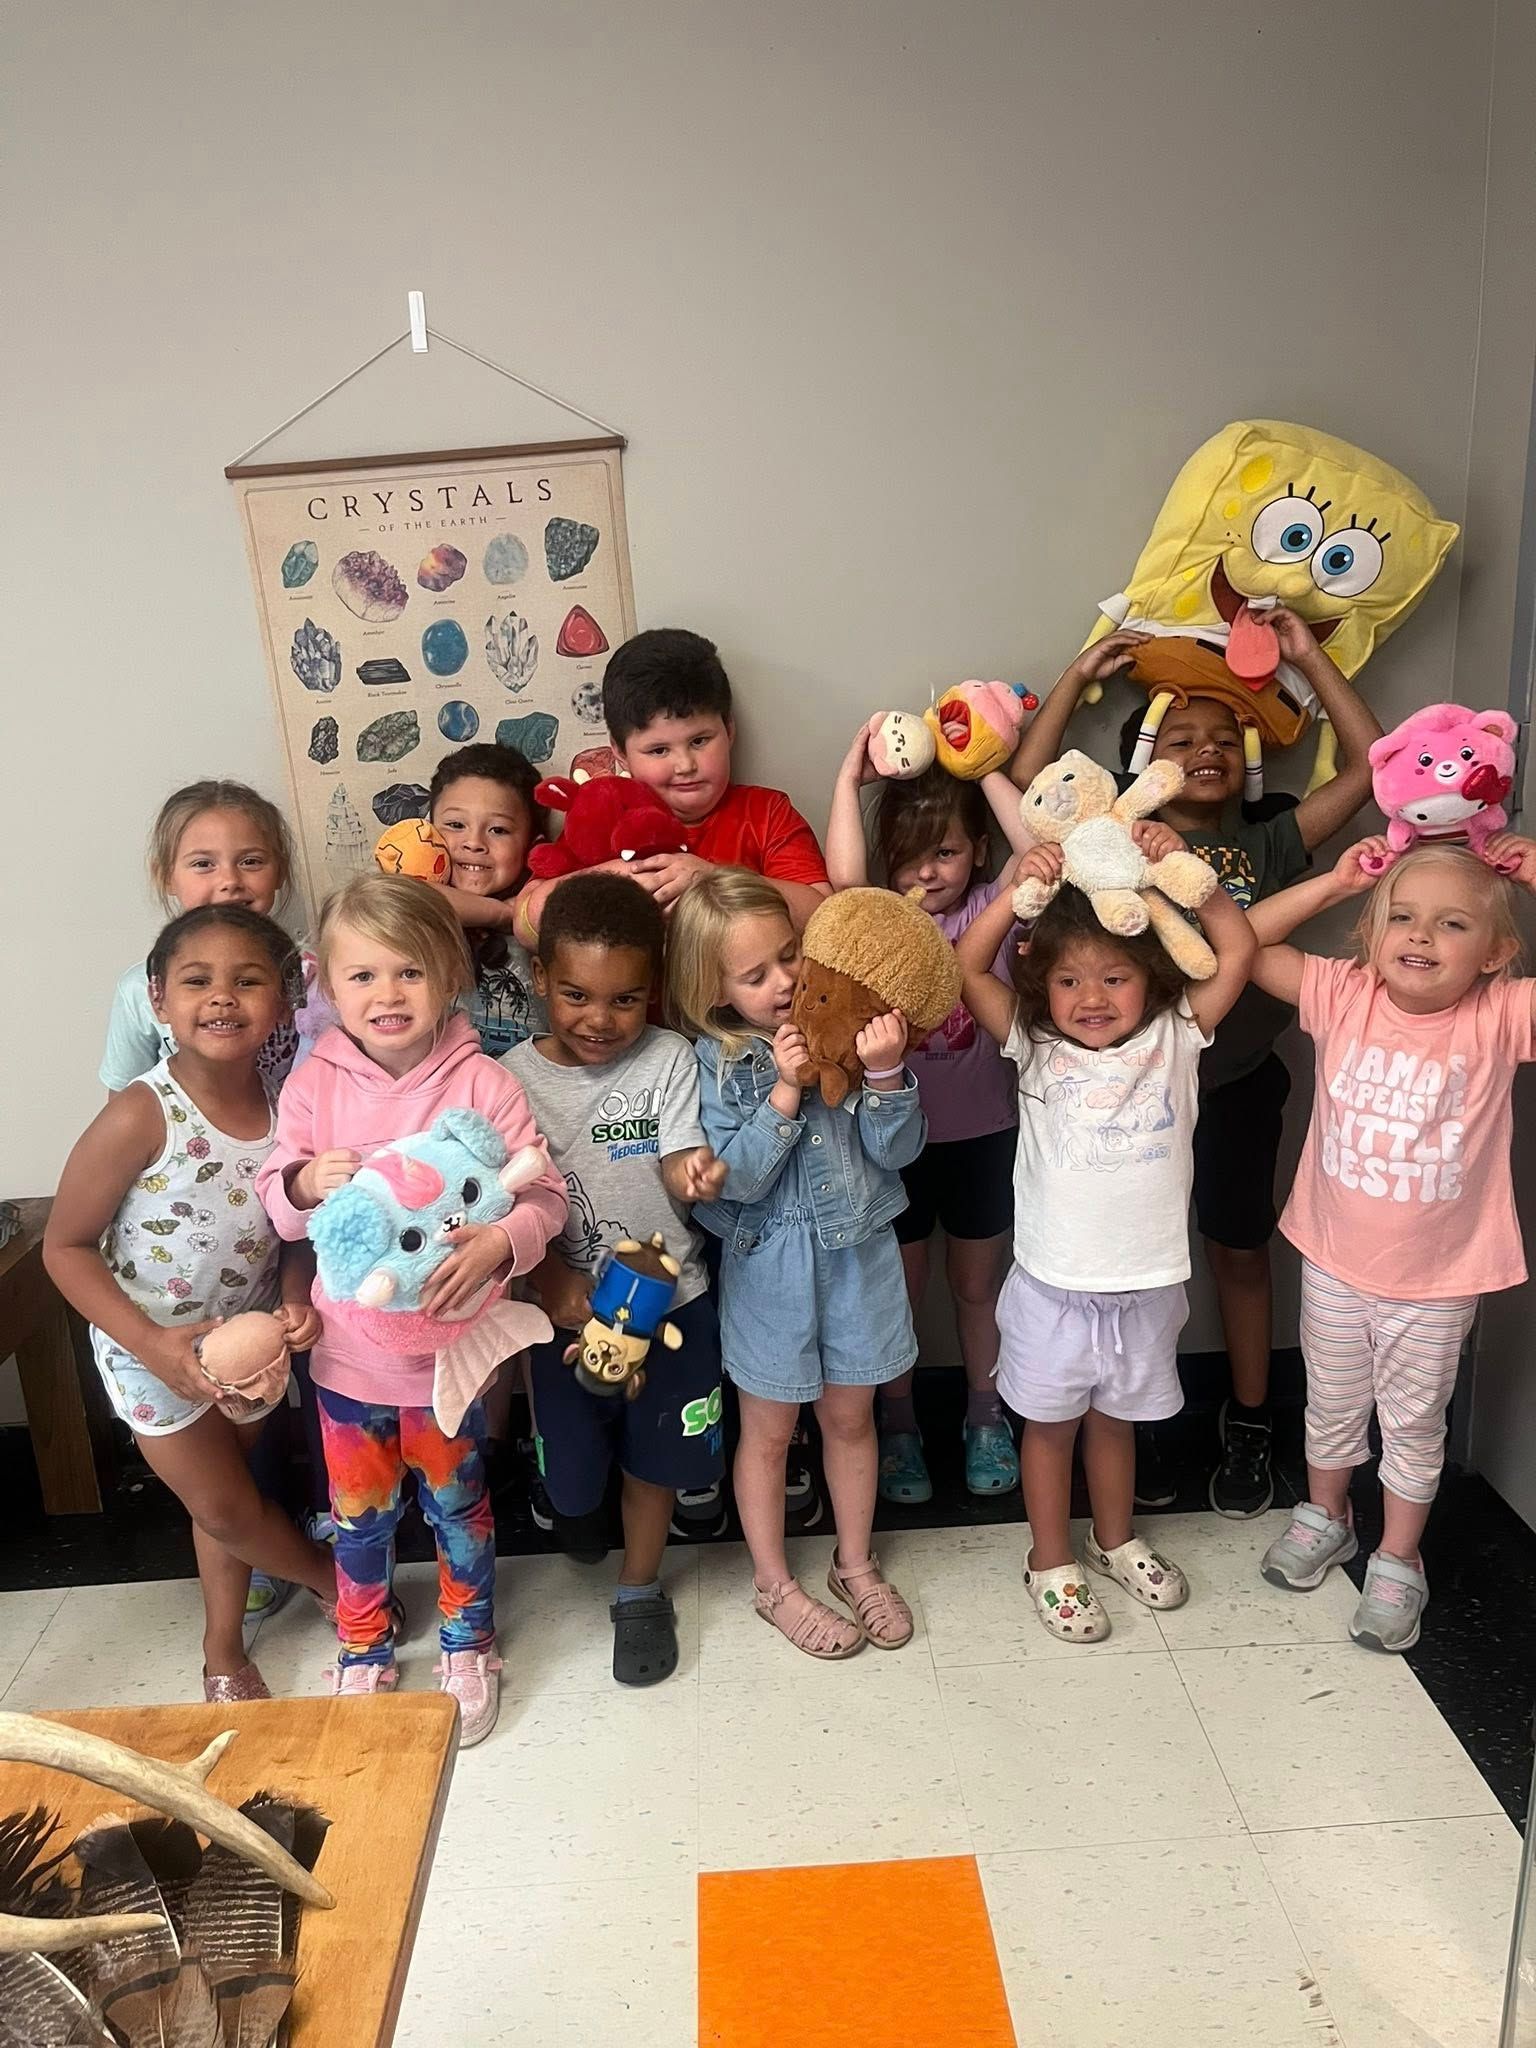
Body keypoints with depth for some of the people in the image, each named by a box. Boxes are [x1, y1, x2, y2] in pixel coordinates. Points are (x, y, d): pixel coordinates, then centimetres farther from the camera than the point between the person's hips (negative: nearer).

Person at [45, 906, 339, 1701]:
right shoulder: (141, 1116, -29)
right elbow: (65, 1246, -19)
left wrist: (296, 1296, -20)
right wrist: (152, 1344, -26)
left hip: (249, 1339, 4)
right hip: (151, 1346, -4)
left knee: (224, 1497, 21)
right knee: (223, 1504, 10)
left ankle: (222, 1649, 44)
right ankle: (332, 1576, 39)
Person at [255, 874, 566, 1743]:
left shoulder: (482, 1084, -16)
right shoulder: (313, 1085, -8)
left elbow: (546, 1196, -14)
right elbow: (277, 1206, -1)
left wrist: (500, 1242, -33)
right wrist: (304, 1183, -23)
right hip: (349, 1350, 2)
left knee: (458, 1504, 19)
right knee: (359, 1513, 20)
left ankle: (469, 1645, 44)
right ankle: (365, 1647, 47)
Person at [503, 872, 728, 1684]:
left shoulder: (669, 1059, -10)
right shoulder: (515, 1077, -9)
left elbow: (680, 1162, -17)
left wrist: (696, 1175, -41)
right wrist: (551, 1277, -23)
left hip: (669, 1300, 0)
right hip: (567, 1308, 1)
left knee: (652, 1457, 14)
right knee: (570, 1469, 15)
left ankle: (640, 1590, 40)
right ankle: (578, 1507, 53)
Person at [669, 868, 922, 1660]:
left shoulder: (851, 1026, -9)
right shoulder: (716, 1062, -13)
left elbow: (897, 1151, -9)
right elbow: (737, 1179, -18)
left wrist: (885, 1074, -26)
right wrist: (784, 1091, -27)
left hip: (858, 1250, 2)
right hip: (769, 1262, -2)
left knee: (850, 1417, 19)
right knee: (769, 1430, 14)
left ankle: (856, 1565, 41)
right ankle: (774, 1583, 36)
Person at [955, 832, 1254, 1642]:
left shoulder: (1175, 1041, -4)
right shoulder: (1034, 1049, -7)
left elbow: (1238, 950, -9)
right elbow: (968, 966, -15)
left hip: (1146, 1285, 2)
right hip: (1054, 1285, -2)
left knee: (1115, 1417, 22)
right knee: (1051, 1422, 15)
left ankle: (1115, 1542, 45)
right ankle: (1051, 1563, 34)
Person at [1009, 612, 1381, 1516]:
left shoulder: (1269, 842, -2)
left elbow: (1370, 764, -7)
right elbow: (1026, 780, -12)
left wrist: (1310, 658, -6)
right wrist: (1080, 676, -9)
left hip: (1238, 1084, 1)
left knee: (1240, 1249, 15)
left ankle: (1249, 1423, 34)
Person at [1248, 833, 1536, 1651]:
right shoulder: (1344, 996, -11)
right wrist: (1333, 882, -13)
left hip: (1436, 1280, -2)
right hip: (1334, 1260, 2)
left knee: (1413, 1423, 18)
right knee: (1332, 1405, 23)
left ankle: (1398, 1563, 39)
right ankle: (1324, 1520, 49)